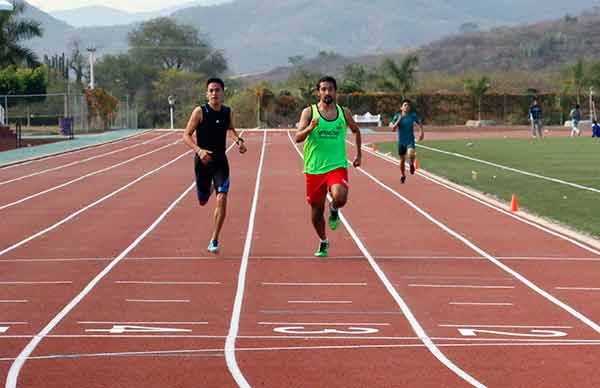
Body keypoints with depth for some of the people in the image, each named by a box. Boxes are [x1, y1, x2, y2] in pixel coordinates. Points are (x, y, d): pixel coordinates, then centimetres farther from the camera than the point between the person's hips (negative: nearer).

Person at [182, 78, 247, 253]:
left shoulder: (228, 112, -1)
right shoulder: (200, 112, -12)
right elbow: (186, 135, -11)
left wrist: (238, 140, 2)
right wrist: (198, 150, -28)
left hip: (220, 161, 1)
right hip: (203, 160, -1)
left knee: (222, 199, -14)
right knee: (202, 200, 12)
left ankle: (214, 240, -5)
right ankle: (209, 189, 53)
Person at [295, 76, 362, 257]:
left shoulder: (344, 113, 4)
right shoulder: (309, 112, -2)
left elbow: (356, 131, 24)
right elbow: (298, 137, -12)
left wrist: (359, 154, 21)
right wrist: (310, 128, -30)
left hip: (337, 166, 0)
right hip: (314, 168, 0)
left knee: (340, 197, -28)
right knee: (316, 208, 9)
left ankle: (334, 210, 10)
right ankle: (323, 242, 33)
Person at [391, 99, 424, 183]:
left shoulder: (413, 115, -3)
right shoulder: (397, 116, -3)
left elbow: (420, 123, 13)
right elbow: (393, 128, -10)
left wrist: (422, 132, 3)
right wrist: (399, 120, -19)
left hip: (410, 140, -2)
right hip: (401, 141, 2)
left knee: (411, 154, -30)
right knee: (402, 160, 10)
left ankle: (412, 164, 4)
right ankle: (402, 175, 35)